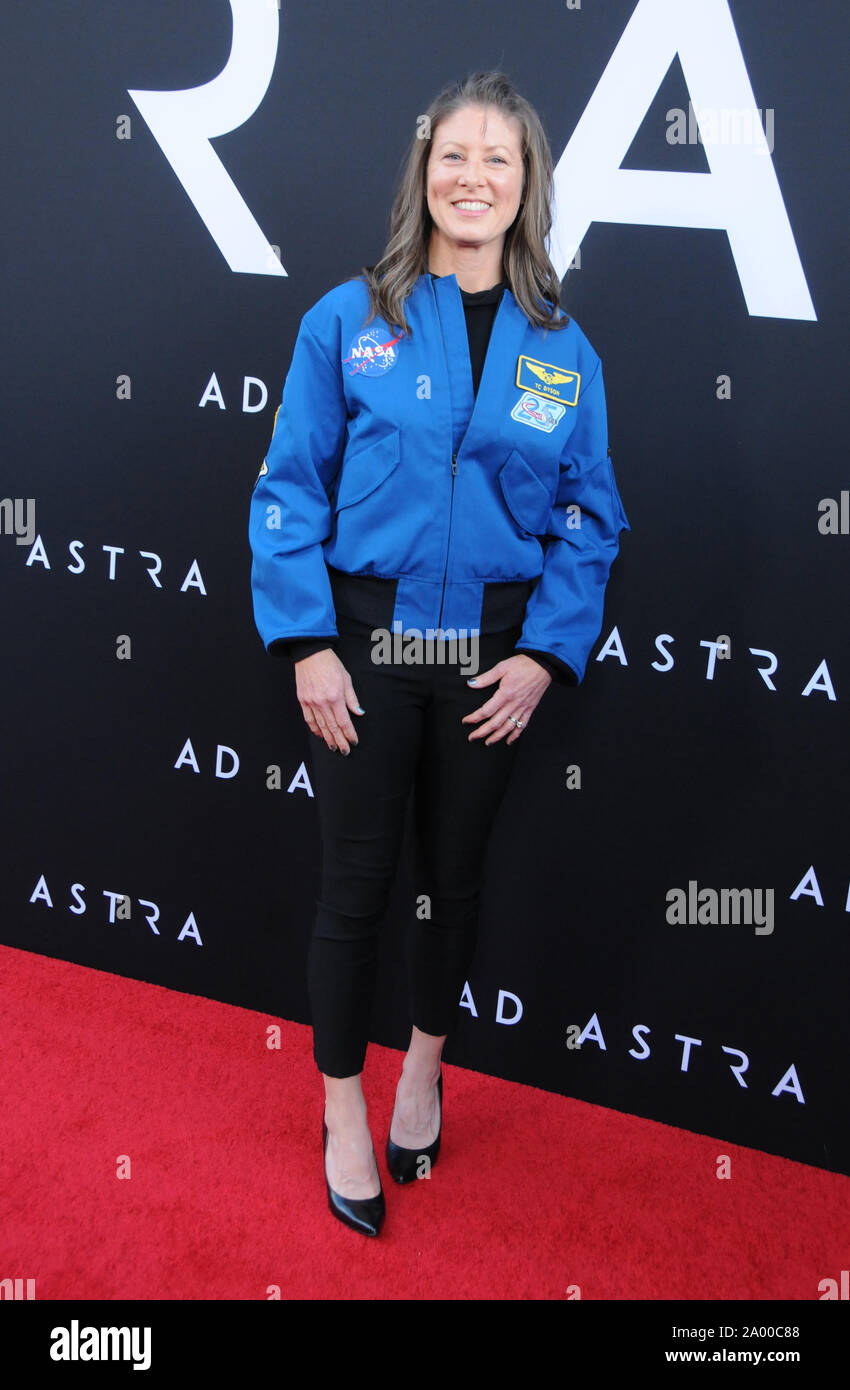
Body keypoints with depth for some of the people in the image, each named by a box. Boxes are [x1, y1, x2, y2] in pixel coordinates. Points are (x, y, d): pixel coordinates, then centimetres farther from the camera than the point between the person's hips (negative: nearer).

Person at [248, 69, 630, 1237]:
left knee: (454, 870, 16)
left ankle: (424, 1069, 41)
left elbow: (587, 521, 4)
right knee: (357, 879, 6)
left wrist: (545, 656, -5)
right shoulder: (348, 321, -4)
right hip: (365, 642, -2)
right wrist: (306, 645, -10)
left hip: (491, 656, 2)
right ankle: (345, 1112, 27)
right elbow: (291, 491, -4)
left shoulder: (563, 351, 2)